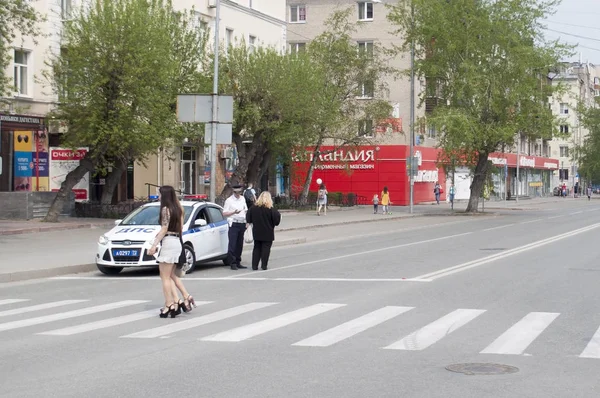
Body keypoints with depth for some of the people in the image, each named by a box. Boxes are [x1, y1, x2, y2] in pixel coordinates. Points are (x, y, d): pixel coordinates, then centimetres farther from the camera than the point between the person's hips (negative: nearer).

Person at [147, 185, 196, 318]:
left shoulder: (166, 209, -11)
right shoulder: (178, 208, 12)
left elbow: (164, 229, -15)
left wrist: (154, 245, -15)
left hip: (168, 242, -9)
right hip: (177, 242, 9)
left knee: (165, 277, -4)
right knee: (172, 275, 17)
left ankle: (170, 306, -5)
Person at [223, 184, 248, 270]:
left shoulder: (242, 199, 15)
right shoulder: (229, 200, -3)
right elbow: (224, 213, -5)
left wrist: (246, 222, 14)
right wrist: (234, 212, -18)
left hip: (242, 224, 6)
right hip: (234, 224, -6)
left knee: (240, 244, 9)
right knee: (232, 244, -10)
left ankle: (238, 263, 16)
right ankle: (232, 263, -9)